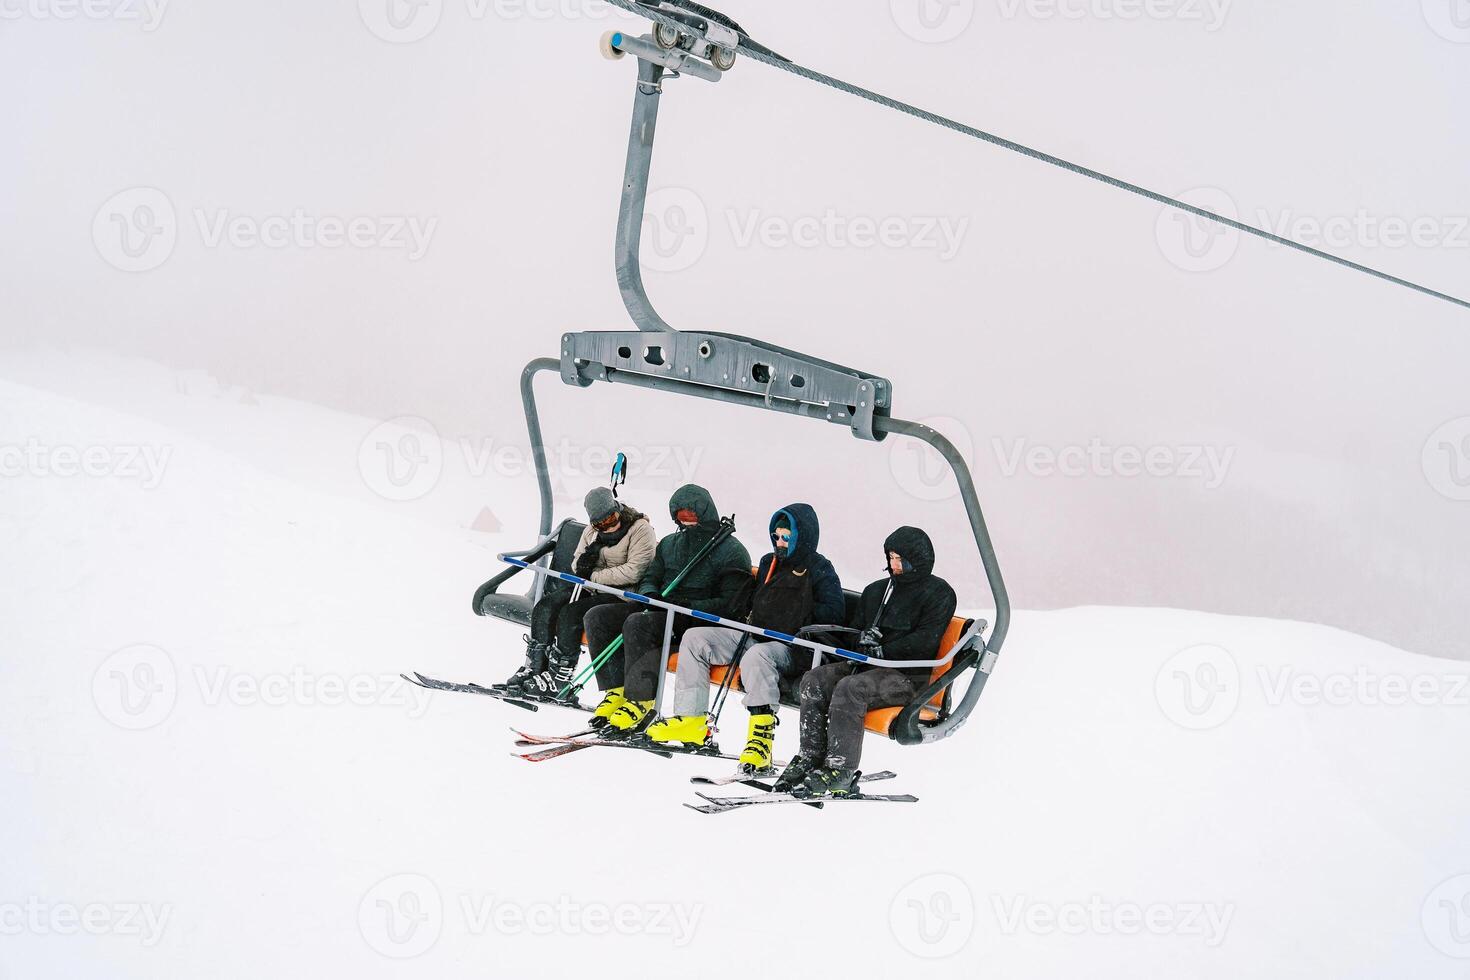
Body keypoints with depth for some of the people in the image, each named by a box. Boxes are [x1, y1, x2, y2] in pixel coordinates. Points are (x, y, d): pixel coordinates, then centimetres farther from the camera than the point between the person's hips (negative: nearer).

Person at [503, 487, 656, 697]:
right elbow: (577, 568, 14)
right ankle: (535, 667, -4)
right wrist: (584, 561, -13)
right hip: (592, 590, 8)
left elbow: (634, 571, -21)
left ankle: (559, 679, -20)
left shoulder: (640, 528, -13)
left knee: (571, 614, -26)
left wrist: (593, 576, -16)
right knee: (545, 607, -9)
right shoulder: (591, 531, 9)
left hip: (623, 595, -8)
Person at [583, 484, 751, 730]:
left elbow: (729, 603, -11)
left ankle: (640, 700, -28)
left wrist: (688, 606, -23)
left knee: (638, 623, -34)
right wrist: (650, 595, -6)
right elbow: (649, 579, 20)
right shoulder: (670, 544, 19)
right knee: (597, 616, -10)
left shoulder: (732, 551, -4)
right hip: (658, 607, 8)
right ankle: (617, 690, -13)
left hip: (698, 616, -8)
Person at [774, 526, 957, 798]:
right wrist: (862, 638, 0)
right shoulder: (877, 590, 23)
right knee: (814, 681, -17)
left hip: (908, 674, -7)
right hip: (867, 664, 7)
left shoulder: (939, 593, 1)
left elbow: (926, 640, -10)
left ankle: (840, 772, -33)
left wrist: (884, 651, -15)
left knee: (850, 688, -33)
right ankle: (811, 757, -18)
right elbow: (855, 627, 24)